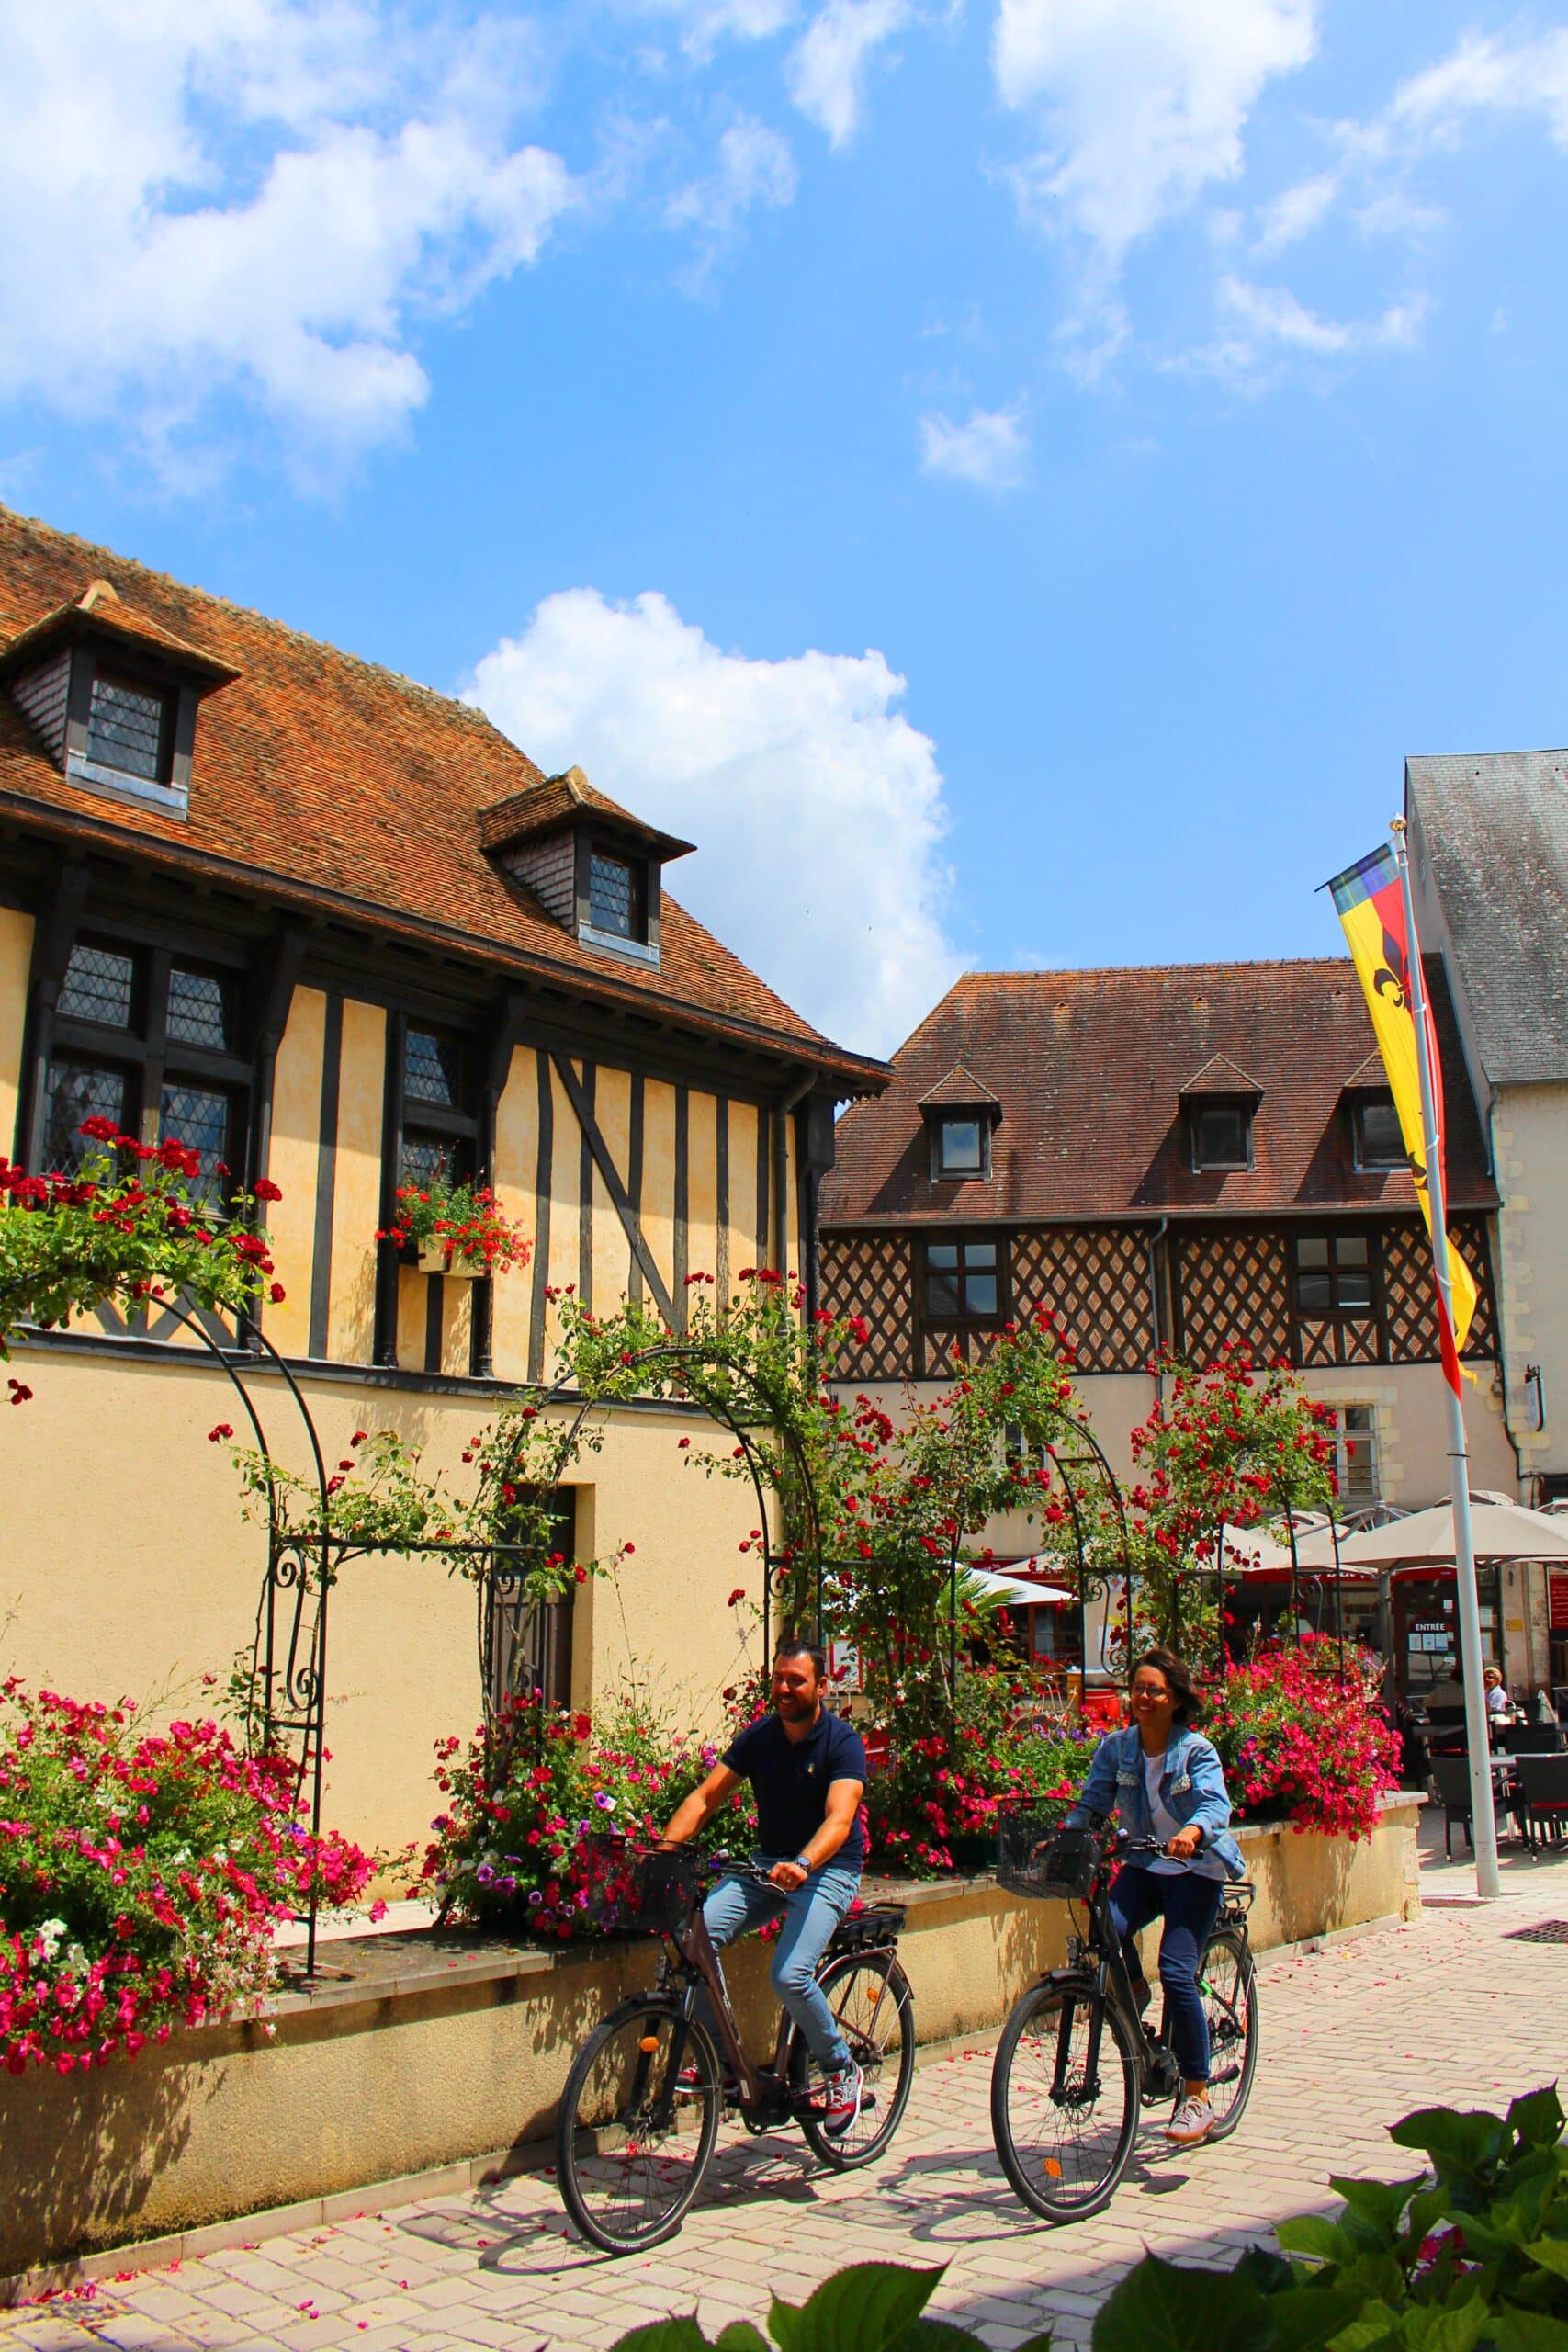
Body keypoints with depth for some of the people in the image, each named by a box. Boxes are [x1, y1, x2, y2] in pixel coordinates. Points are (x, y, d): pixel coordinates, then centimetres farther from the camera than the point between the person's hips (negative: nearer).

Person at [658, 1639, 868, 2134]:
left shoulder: (843, 1742, -14)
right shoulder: (758, 1736, 0)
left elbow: (839, 1819, -28)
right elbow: (706, 1796, -6)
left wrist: (802, 1864, -47)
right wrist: (664, 1847, -23)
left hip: (828, 1868, -5)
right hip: (768, 1862, 5)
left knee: (789, 1974, -25)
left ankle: (841, 2070, 3)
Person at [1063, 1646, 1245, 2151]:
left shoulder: (1196, 1749, -12)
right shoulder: (1116, 1747, -2)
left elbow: (1215, 1803, -26)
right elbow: (1091, 1801, -6)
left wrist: (1192, 1831, -49)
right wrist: (1062, 1835, -26)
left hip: (1195, 1868, -3)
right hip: (1144, 1865, 3)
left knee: (1177, 1972, -17)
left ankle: (1197, 2097, -1)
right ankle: (1133, 1990, 9)